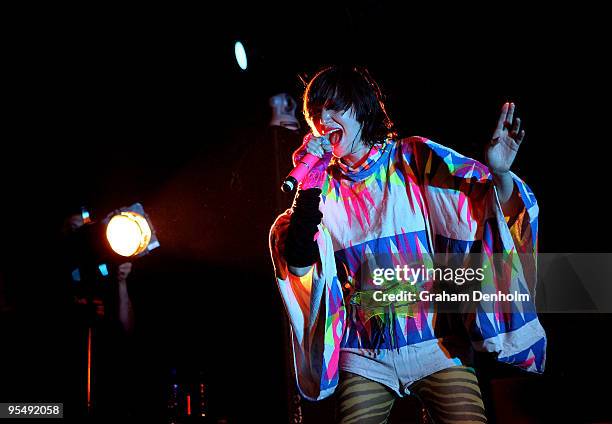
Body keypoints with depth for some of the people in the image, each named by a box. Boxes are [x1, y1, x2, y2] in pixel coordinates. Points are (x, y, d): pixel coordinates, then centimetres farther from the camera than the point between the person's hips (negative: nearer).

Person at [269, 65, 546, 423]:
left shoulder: (415, 160, -3)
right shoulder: (325, 186, 3)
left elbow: (497, 209, -6)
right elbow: (298, 265, -8)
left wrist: (500, 175, -28)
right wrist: (308, 185, -14)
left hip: (436, 344, -1)